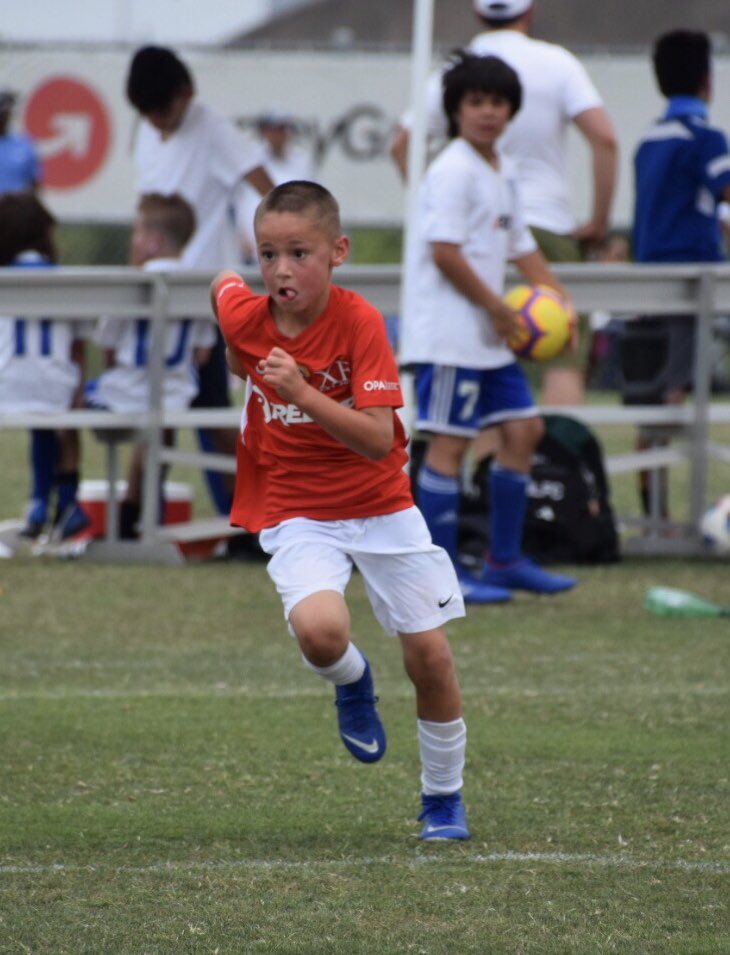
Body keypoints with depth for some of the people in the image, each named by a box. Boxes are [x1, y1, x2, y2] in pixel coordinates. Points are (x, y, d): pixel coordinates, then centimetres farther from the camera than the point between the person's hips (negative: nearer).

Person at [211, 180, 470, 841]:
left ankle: (443, 798, 24)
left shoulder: (360, 322, -19)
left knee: (428, 653, 1)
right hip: (296, 512, 1)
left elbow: (380, 438, -27)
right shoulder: (245, 318, -12)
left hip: (380, 507, -1)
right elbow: (223, 285, 15)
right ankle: (352, 682, 10)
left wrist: (303, 393, -37)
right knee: (319, 629, -28)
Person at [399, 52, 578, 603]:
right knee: (450, 443, -8)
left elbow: (519, 243, 24)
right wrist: (497, 308, -15)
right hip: (449, 333, -10)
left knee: (523, 429, 11)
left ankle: (505, 560, 19)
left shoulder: (503, 173, 16)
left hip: (491, 335, 10)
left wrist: (556, 296, 12)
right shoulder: (453, 171, -14)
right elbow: (445, 252, -20)